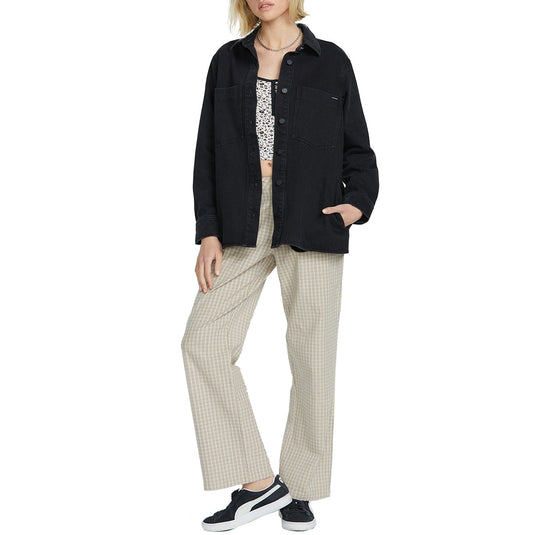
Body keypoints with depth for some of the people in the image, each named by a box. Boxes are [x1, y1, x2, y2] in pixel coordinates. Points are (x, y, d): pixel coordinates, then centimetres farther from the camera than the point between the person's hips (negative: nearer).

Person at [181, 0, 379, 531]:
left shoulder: (331, 61, 7)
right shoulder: (227, 61, 13)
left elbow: (357, 148, 9)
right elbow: (207, 153, 9)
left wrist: (359, 201, -11)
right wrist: (208, 233, 0)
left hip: (311, 222, -2)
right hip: (242, 223, 2)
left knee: (311, 352, 0)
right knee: (203, 342, -8)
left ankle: (300, 489, 16)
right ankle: (258, 483, 0)